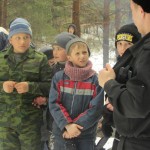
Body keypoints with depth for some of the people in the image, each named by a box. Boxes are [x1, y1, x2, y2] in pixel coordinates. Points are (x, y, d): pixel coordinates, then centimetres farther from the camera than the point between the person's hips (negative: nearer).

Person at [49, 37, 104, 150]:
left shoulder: (96, 80, -3)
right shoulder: (58, 78, 1)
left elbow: (96, 109, -9)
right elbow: (54, 104, -5)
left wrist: (76, 126, -16)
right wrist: (67, 125, -17)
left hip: (86, 135, -1)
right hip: (61, 133, 1)